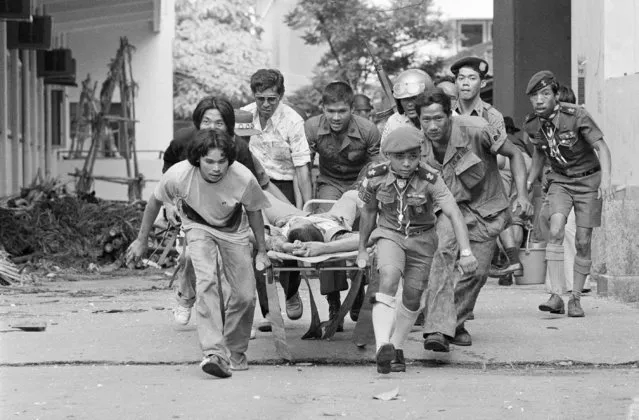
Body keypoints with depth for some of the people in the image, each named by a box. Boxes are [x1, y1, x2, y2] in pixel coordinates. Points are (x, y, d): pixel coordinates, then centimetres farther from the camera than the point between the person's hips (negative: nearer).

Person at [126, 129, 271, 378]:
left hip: (233, 230, 1)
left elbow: (254, 212, -9)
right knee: (206, 282, -26)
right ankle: (214, 353, -32)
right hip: (199, 226, -1)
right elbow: (155, 201, -10)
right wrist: (142, 240, 0)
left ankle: (235, 352, 21)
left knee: (246, 295, -4)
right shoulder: (179, 175, -32)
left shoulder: (244, 179, -32)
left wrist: (261, 252, 1)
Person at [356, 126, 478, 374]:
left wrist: (466, 252, -41)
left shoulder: (430, 181, -22)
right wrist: (362, 249, 14)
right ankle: (382, 347, -40)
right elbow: (369, 212, 4)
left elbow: (454, 214, -30)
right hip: (389, 235, -1)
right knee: (388, 280, -28)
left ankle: (396, 348, 27)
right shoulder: (376, 178, -14)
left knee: (412, 299, 4)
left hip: (421, 240, 1)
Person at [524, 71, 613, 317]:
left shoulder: (576, 116, -22)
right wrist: (529, 182, 12)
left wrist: (606, 179, -38)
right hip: (560, 180, 3)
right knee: (556, 231, -21)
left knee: (583, 243, -2)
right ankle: (556, 296, -26)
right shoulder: (533, 125, -6)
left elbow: (601, 147, -24)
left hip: (588, 180, -3)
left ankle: (576, 299, 14)